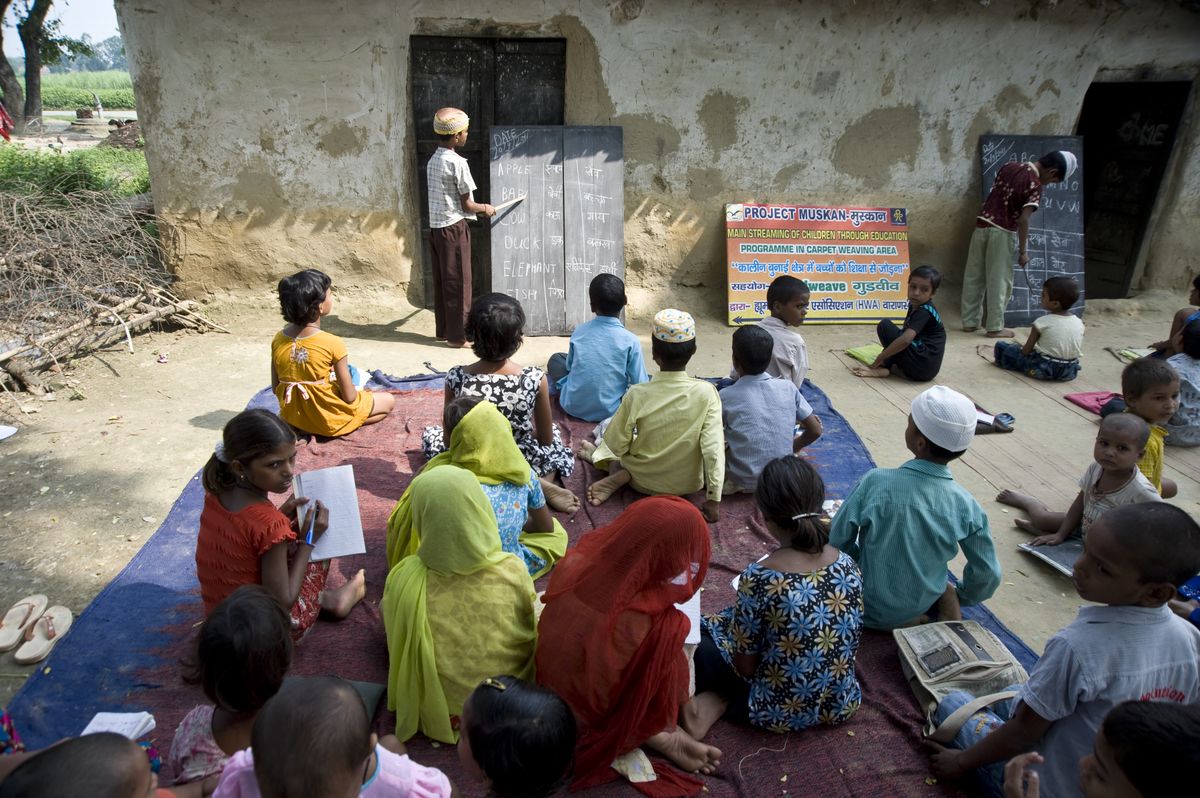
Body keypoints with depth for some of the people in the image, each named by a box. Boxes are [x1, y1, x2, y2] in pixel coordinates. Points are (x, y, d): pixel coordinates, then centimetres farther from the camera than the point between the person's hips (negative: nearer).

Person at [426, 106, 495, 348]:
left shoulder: (433, 161, 11)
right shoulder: (458, 163, -15)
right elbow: (466, 204, -12)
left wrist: (477, 208, 19)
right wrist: (485, 208, 6)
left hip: (435, 226, 8)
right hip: (453, 228, -8)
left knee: (442, 280, 14)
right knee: (458, 282, -1)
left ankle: (443, 329, 22)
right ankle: (457, 335, 4)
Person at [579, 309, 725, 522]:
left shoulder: (637, 395, -22)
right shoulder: (706, 393, -20)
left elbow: (616, 445, -14)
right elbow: (713, 448, -21)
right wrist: (714, 499, -13)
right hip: (690, 484, -1)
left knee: (607, 425, 22)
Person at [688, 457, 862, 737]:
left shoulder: (759, 578, -27)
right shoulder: (848, 565, -12)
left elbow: (745, 665, -16)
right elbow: (851, 638, 4)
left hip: (782, 711, -5)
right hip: (841, 705, 5)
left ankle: (721, 701, 2)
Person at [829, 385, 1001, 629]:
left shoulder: (875, 482, -27)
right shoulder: (966, 505, -19)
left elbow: (839, 539, -16)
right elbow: (988, 574, -7)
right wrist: (957, 599, 14)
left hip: (867, 610, -3)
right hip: (918, 610, 4)